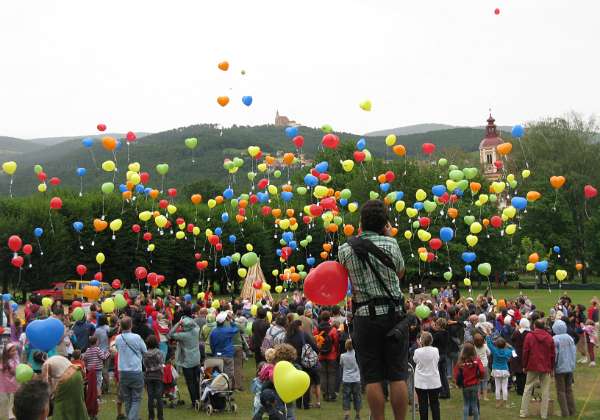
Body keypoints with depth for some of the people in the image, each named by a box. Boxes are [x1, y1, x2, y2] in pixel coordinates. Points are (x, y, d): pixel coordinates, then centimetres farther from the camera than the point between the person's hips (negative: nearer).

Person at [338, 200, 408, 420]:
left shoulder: (345, 249, 0)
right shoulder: (390, 244, -1)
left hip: (365, 315, 0)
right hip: (393, 313, 0)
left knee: (372, 378, 4)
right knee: (397, 376, 5)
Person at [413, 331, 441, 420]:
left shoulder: (417, 351, -14)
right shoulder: (435, 350, -8)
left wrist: (420, 346, 6)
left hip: (421, 383, -1)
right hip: (434, 382, 1)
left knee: (423, 405, 5)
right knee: (435, 404, 9)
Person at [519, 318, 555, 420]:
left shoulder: (529, 336, -3)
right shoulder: (549, 337, 2)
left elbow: (525, 352, -3)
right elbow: (552, 354, 4)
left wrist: (524, 366, 6)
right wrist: (551, 367, 13)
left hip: (532, 366, -1)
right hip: (546, 368, 1)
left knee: (528, 389, 7)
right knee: (545, 391, 6)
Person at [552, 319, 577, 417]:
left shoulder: (555, 339, -16)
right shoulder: (569, 338, -1)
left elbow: (554, 354, -13)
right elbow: (574, 352, 5)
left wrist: (552, 367, -1)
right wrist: (572, 364, 16)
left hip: (559, 368, -5)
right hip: (570, 367, 5)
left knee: (561, 391, 3)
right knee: (569, 390, 15)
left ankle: (565, 412, 2)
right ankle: (572, 411, 16)